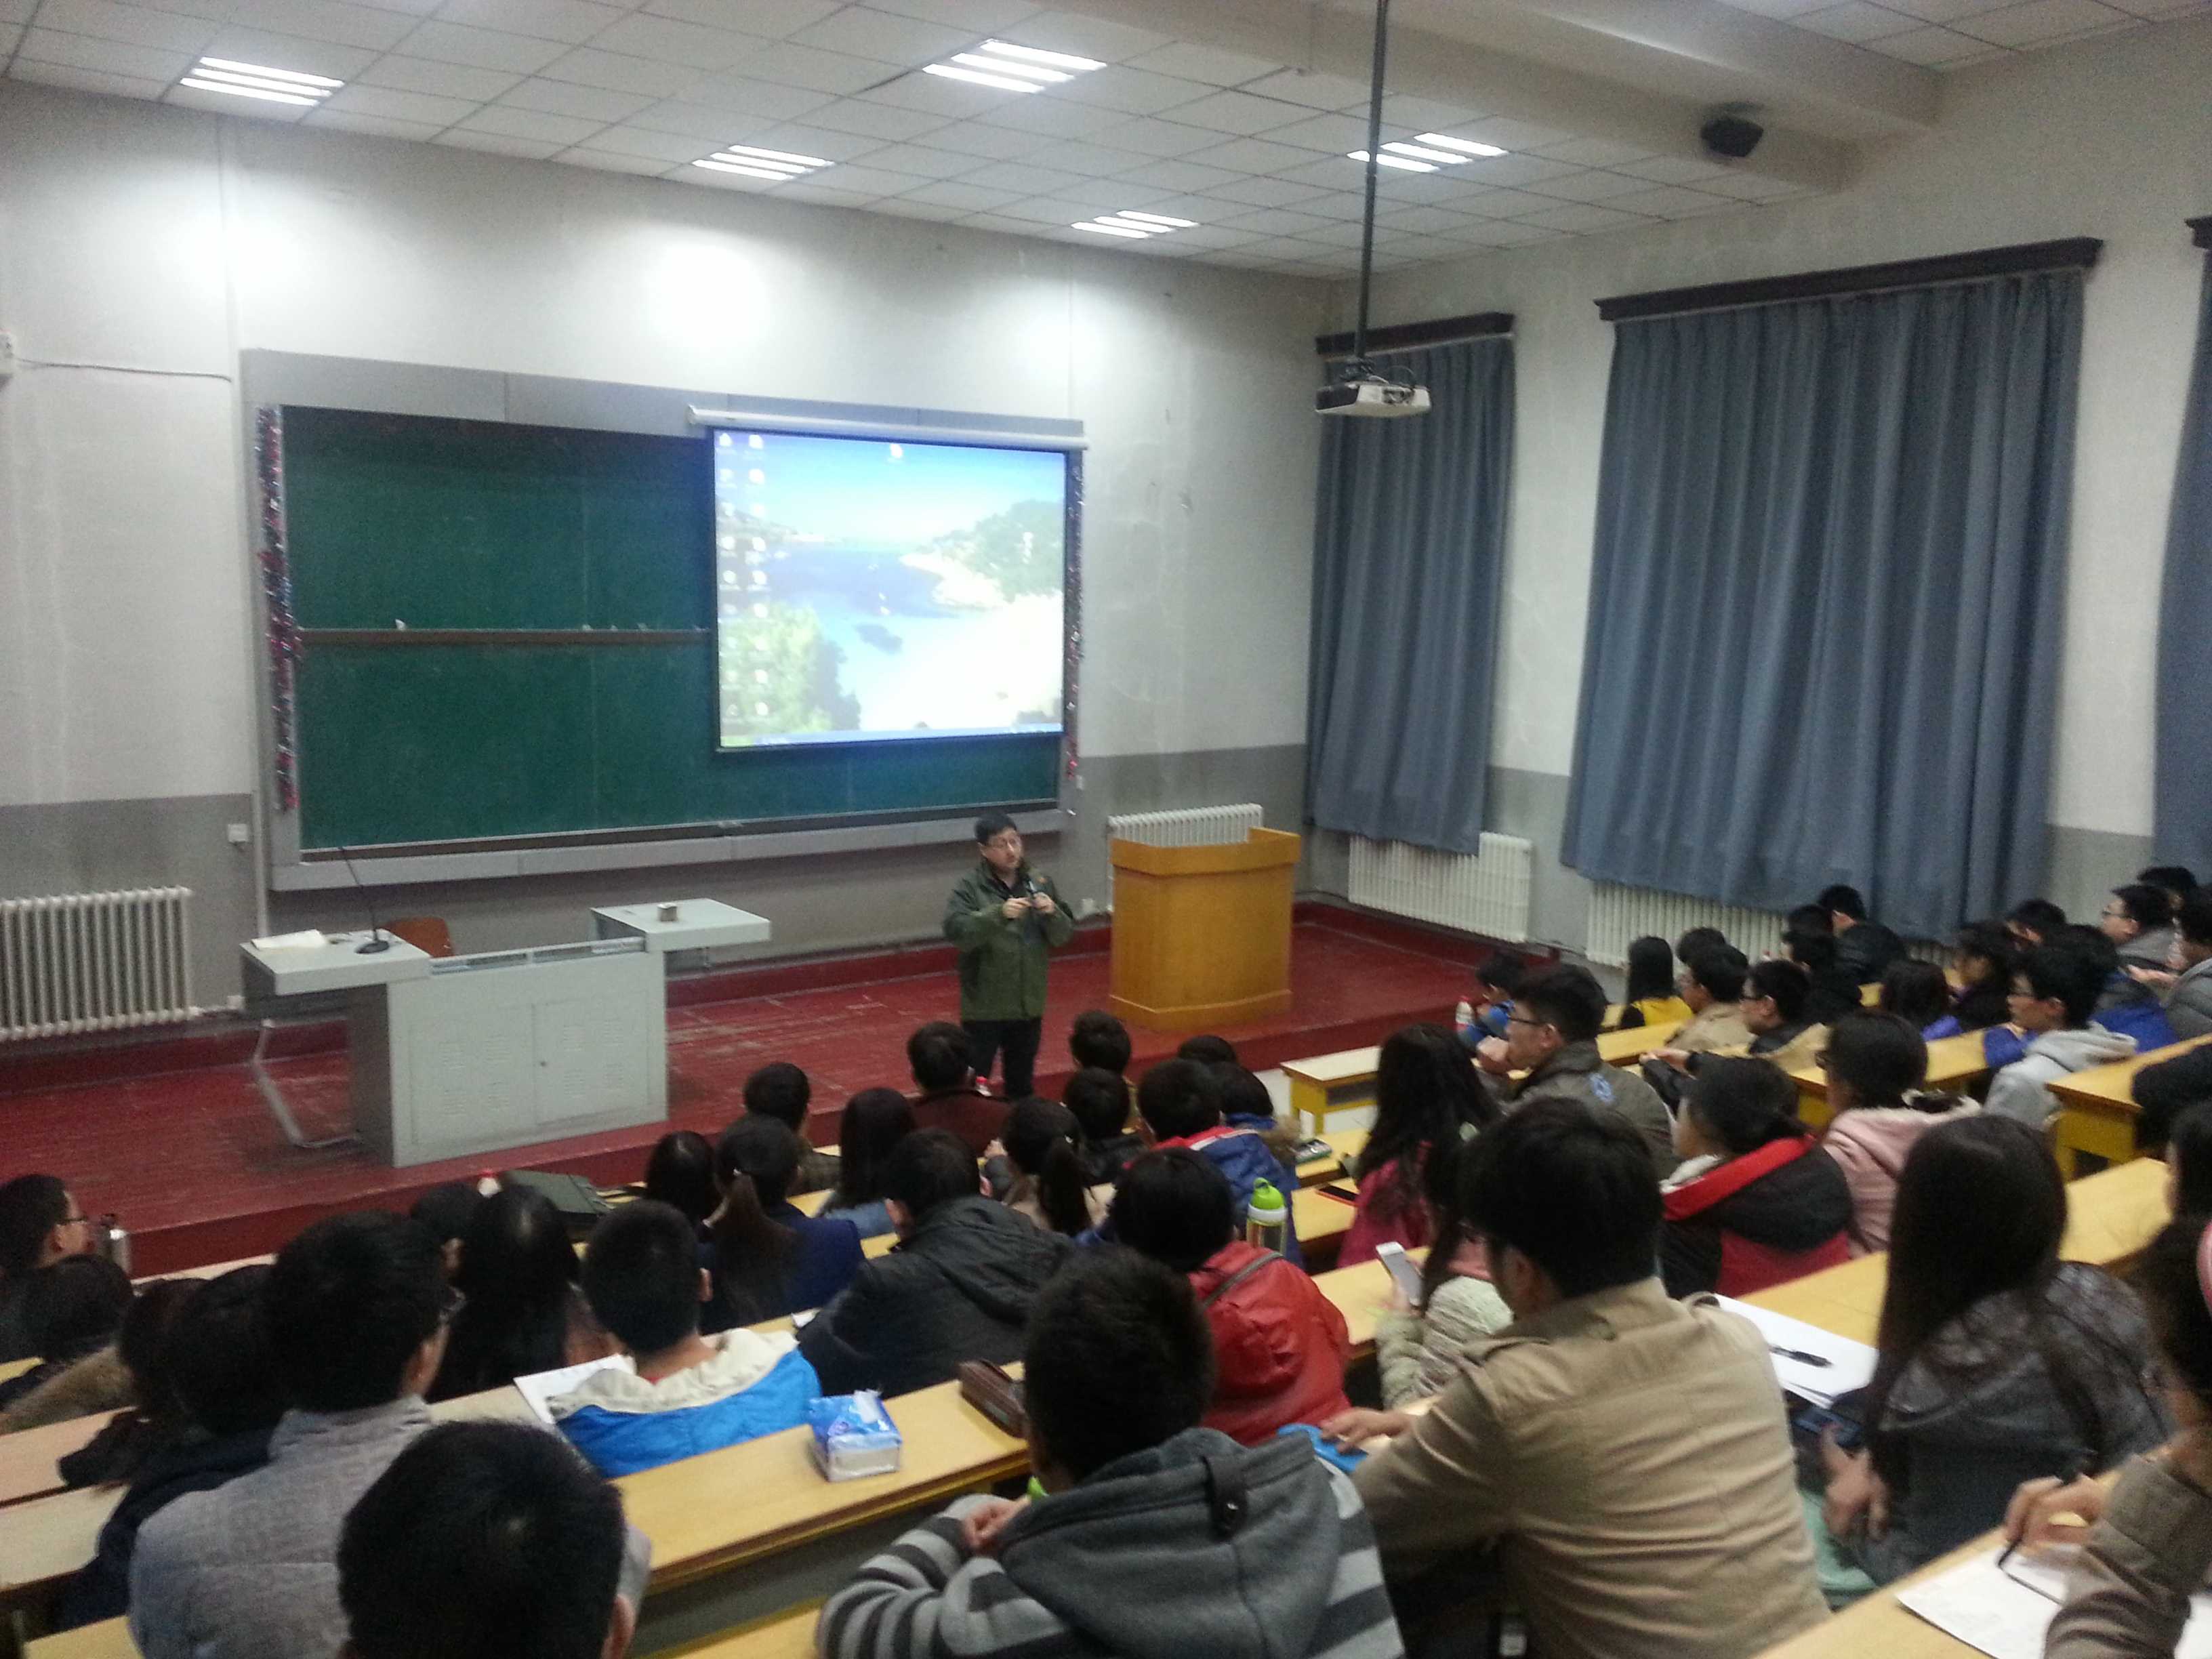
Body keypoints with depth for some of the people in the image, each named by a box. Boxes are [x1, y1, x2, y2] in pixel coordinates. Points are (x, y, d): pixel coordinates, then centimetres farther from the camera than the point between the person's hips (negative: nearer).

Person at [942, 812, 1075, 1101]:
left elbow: (1064, 935, 4)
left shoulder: (1040, 882, 3)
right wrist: (999, 914, -32)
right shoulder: (968, 887, -9)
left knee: (1023, 1085, 18)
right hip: (985, 1008, -4)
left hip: (1029, 1005, 4)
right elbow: (956, 932, -22)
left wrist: (1052, 913, -17)